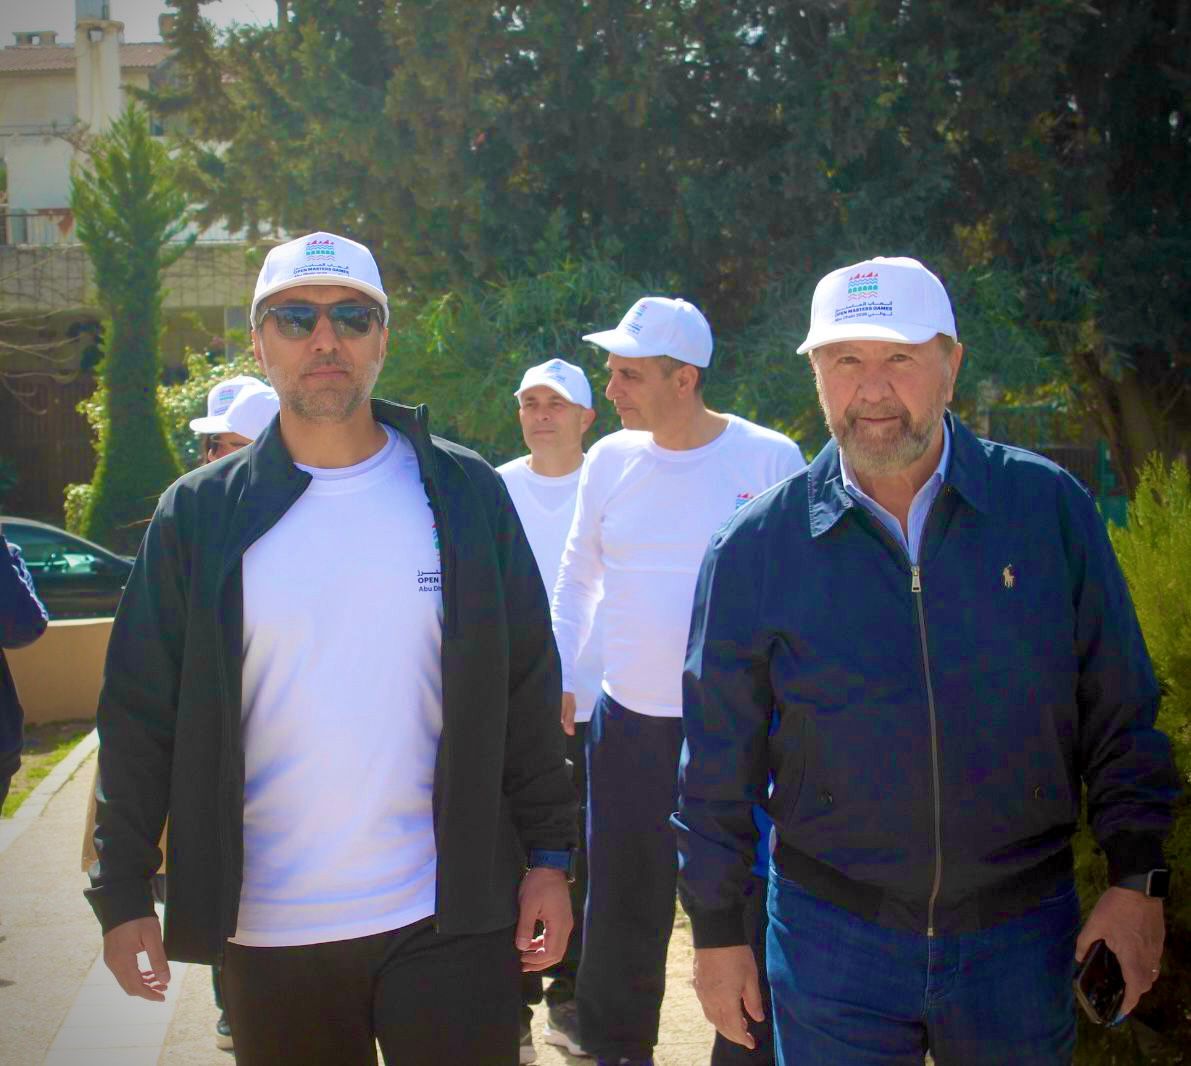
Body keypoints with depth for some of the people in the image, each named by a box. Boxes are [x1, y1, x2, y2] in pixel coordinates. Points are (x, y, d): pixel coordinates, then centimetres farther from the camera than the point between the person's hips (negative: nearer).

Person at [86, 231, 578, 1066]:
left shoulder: (466, 495, 0)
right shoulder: (200, 515, 1)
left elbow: (527, 692, 3)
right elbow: (142, 715, 2)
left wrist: (550, 856, 1)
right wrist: (124, 894, 0)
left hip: (452, 918, 0)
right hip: (268, 931, 1)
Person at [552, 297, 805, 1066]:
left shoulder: (770, 460, -8)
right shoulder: (610, 460, 2)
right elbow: (578, 578, 14)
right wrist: (559, 682, 8)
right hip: (630, 725, 3)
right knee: (621, 916, 13)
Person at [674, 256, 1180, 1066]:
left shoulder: (1051, 507, -4)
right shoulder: (756, 548, -6)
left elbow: (1119, 717, 2)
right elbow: (717, 764, 0)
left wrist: (1138, 878, -1)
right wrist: (718, 931, 2)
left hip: (1022, 936, 1)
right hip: (832, 937, -1)